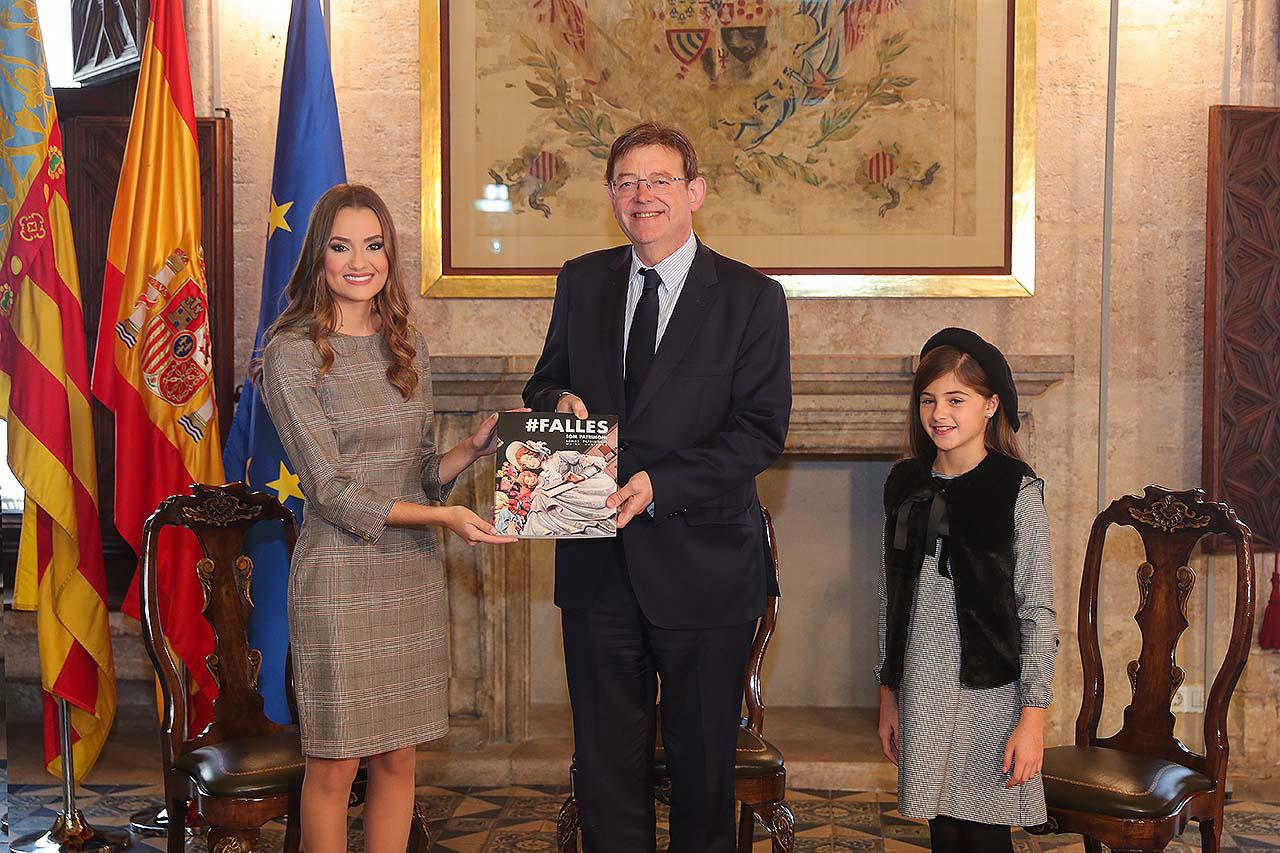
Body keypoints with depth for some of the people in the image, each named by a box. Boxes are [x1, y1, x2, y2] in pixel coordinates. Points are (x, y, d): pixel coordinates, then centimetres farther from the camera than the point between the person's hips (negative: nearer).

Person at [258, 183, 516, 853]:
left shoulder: (408, 347, 9)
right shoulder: (292, 353, -8)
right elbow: (331, 490, -13)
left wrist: (473, 447, -6)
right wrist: (439, 515, -19)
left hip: (413, 572, 5)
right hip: (339, 576, -5)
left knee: (398, 760, 12)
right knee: (334, 767, 4)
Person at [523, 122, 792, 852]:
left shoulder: (752, 298, -5)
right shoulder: (582, 282, 8)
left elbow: (762, 430, -11)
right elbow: (545, 383, 17)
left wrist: (660, 484, -23)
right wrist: (560, 400, -8)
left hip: (702, 563, -3)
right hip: (599, 564, 4)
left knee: (704, 758, 11)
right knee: (606, 755, 13)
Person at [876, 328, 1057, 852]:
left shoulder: (1017, 490, -7)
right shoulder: (905, 486, 7)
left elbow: (1037, 614, -8)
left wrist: (1033, 718, -11)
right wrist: (888, 696, 13)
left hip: (990, 692, -4)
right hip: (922, 692, 4)